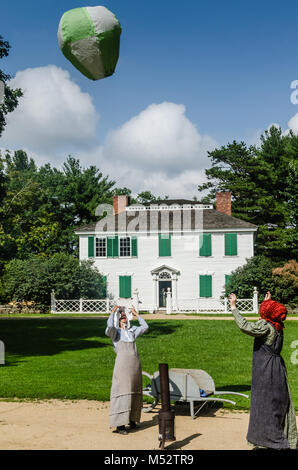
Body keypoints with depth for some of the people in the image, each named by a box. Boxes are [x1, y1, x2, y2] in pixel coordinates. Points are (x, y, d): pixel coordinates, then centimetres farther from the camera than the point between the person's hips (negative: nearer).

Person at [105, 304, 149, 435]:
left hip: (135, 364, 6)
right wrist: (112, 312, -12)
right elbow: (109, 328, -20)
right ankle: (119, 425, -4)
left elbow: (145, 327, 25)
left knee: (135, 393, 11)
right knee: (122, 393, -7)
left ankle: (132, 419, 26)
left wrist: (136, 315, 22)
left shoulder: (132, 330, 19)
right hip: (122, 364, -6)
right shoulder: (115, 331, 2)